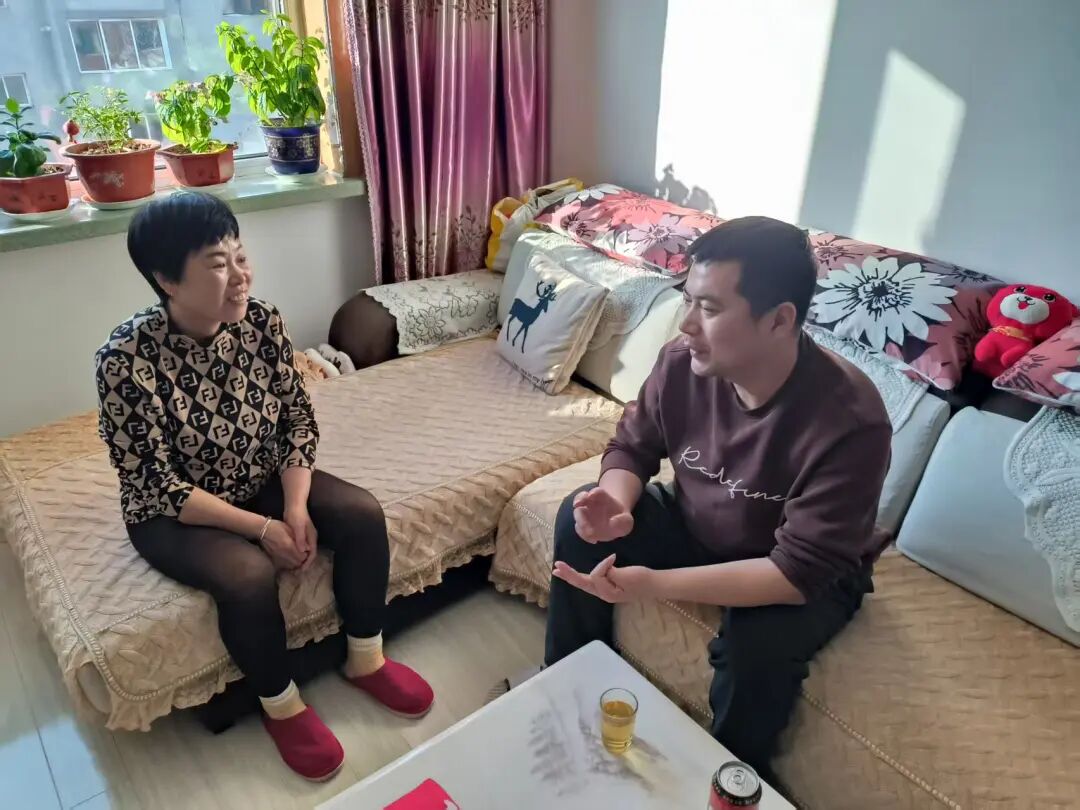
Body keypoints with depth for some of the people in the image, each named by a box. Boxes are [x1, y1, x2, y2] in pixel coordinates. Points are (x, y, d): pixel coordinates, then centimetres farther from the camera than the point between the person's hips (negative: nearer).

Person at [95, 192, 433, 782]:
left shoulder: (261, 320, -13)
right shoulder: (126, 359, -26)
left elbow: (298, 417, -5)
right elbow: (157, 486, -23)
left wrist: (296, 507, -18)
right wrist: (260, 527, -24)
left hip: (265, 482, 5)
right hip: (175, 513, -4)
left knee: (362, 514, -14)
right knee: (248, 573, -30)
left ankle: (366, 661, 8)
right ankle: (281, 707, 0)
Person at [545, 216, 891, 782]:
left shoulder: (849, 421, -35)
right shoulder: (682, 363, -20)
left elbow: (799, 571, -34)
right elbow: (632, 447, -3)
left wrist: (655, 584, -42)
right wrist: (617, 503, -27)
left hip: (812, 573, -4)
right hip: (701, 527, 5)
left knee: (756, 646, -33)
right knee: (580, 518, -8)